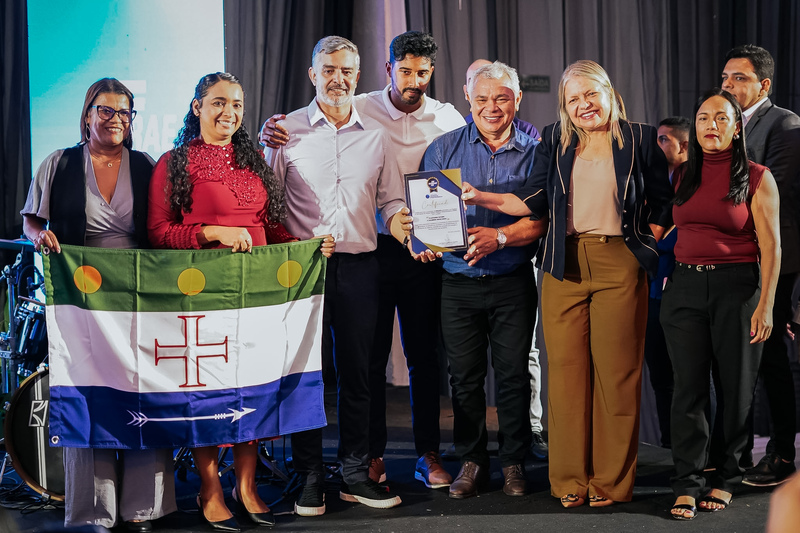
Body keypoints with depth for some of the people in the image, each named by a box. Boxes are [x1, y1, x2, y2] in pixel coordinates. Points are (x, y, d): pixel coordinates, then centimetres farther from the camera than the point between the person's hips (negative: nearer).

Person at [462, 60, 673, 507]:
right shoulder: (555, 141, 13)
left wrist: (647, 247, 0)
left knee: (616, 373, 0)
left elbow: (662, 204, 10)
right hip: (565, 269, 2)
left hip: (620, 266, -2)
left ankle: (611, 482, 9)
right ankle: (570, 482, 10)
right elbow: (534, 201, 8)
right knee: (566, 371, 1)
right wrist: (482, 198, -1)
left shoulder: (640, 139, 7)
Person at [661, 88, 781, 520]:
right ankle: (688, 483, 5)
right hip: (684, 287, 3)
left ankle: (725, 477, 20)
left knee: (735, 387, 6)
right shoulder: (681, 177, 11)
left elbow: (771, 247, -6)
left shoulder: (756, 179, -2)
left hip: (736, 288, -3)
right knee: (688, 387, 0)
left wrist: (765, 306, -12)